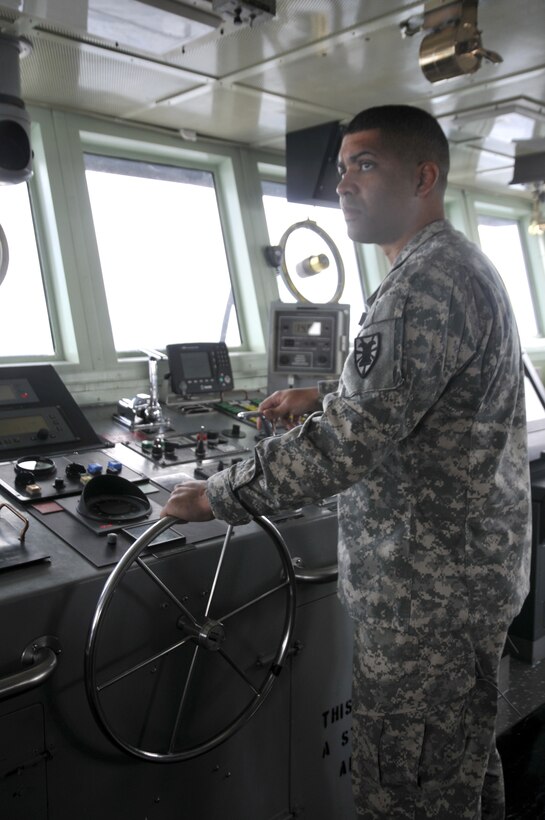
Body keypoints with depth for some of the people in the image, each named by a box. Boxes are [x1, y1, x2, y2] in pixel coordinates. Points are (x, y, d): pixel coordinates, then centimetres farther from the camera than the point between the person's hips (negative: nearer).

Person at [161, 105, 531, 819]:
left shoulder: (427, 282, -22)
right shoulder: (462, 265, 13)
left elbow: (349, 443, -28)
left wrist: (217, 498, -18)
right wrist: (323, 396, 16)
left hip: (425, 591, -10)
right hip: (472, 570, 10)